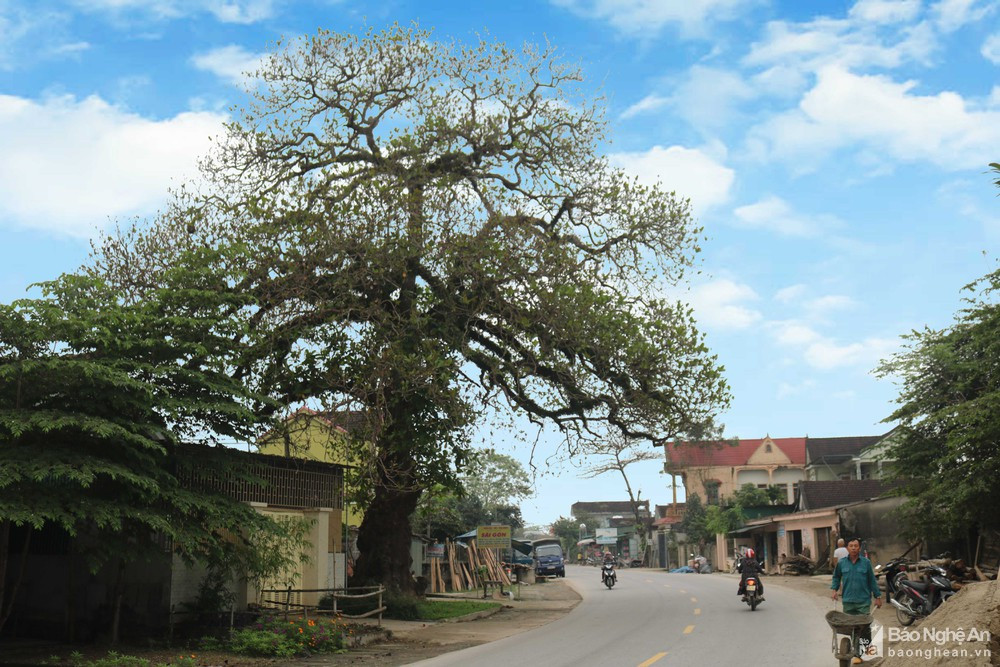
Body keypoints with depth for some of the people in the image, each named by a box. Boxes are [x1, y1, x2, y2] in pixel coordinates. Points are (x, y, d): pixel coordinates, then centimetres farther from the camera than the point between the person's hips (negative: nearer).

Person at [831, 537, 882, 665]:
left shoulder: (866, 562, 1)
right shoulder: (841, 563, 4)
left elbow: (872, 580, 6)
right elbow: (836, 577, 19)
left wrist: (877, 597, 8)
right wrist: (835, 589, 6)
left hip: (863, 601, -1)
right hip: (848, 601, 2)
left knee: (865, 626, -3)